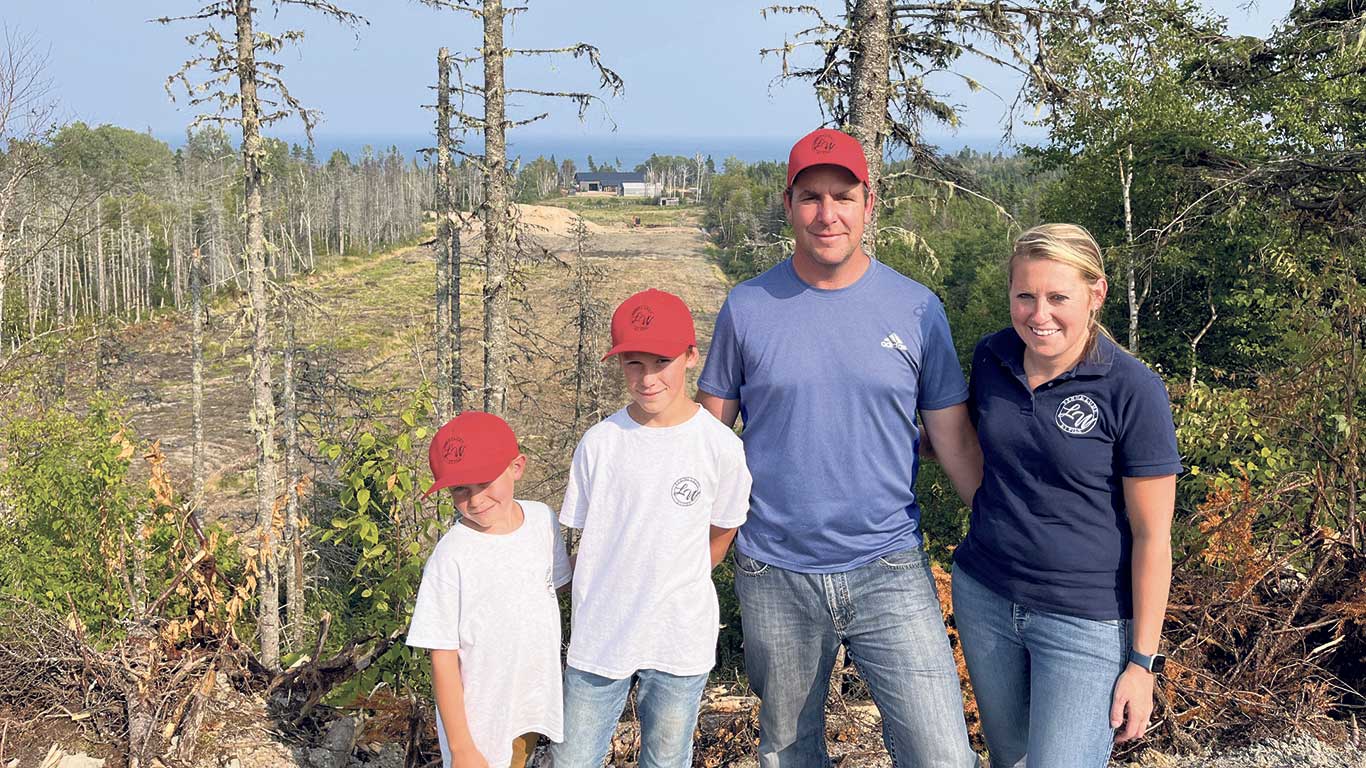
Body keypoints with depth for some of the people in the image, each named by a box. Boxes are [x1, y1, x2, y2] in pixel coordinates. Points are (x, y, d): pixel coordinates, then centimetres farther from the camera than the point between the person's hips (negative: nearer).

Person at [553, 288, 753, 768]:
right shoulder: (599, 443, -6)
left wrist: (674, 587, 8)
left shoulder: (720, 446, -10)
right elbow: (587, 536, 5)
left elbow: (721, 534, 5)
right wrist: (615, 595, 1)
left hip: (680, 642, -1)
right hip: (598, 636, 1)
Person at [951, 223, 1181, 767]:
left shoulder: (1131, 390, -16)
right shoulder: (991, 357, -1)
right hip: (983, 598, 5)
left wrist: (1142, 662, -10)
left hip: (1085, 621, -5)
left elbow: (1152, 536, -12)